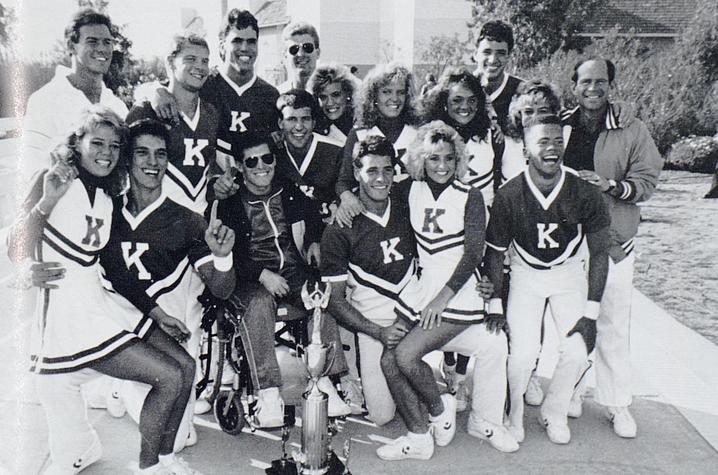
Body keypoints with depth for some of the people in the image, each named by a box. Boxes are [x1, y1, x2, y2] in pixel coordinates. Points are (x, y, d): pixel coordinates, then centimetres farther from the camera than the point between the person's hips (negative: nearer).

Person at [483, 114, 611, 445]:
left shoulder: (585, 193, -20)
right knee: (523, 352, -14)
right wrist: (495, 306, -10)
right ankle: (511, 414, 15)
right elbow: (494, 253, -8)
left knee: (576, 352, -10)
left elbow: (599, 252, -9)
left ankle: (554, 413, 19)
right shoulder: (509, 196, -21)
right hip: (526, 273, -1)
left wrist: (590, 313, -11)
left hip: (569, 272, 1)